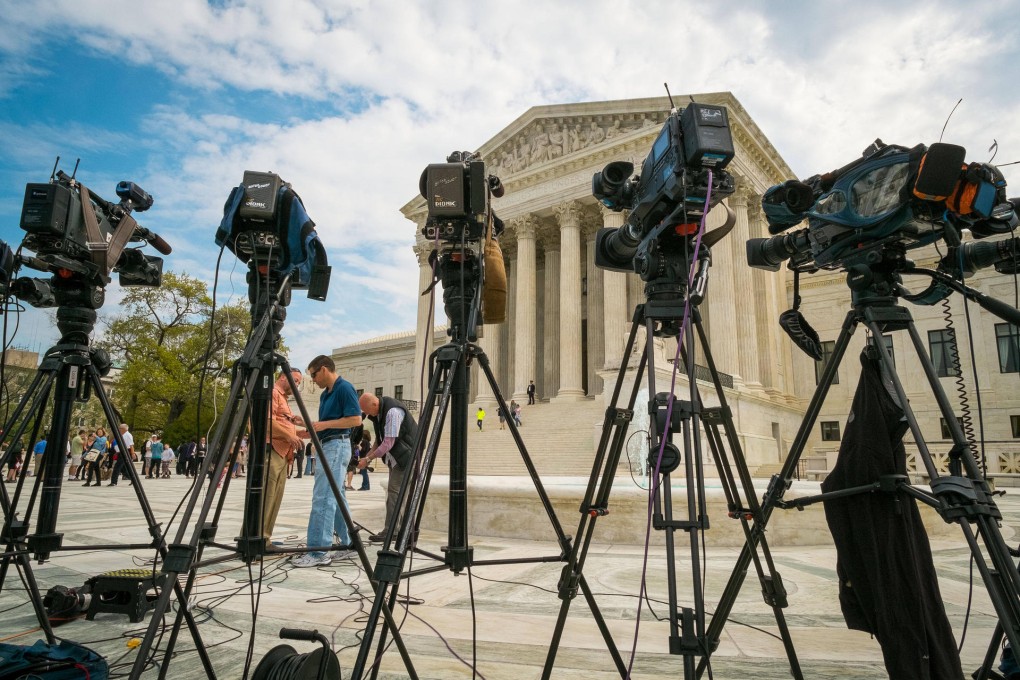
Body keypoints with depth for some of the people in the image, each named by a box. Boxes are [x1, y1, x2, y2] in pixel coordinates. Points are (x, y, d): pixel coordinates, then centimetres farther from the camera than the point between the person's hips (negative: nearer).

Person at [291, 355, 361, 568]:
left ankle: (318, 552, -10)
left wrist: (325, 424, -17)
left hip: (337, 446, -10)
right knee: (335, 497, 11)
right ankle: (349, 544, 18)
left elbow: (356, 419, -18)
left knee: (322, 497, -12)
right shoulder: (325, 394, 17)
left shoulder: (345, 388, -11)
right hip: (327, 446, 10)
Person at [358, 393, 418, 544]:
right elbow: (380, 439, 15)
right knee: (393, 491, 11)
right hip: (395, 457, 10)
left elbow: (388, 443, -25)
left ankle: (389, 532, -6)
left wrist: (368, 459, -19)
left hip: (406, 455, -10)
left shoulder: (392, 412, -25)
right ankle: (394, 529, 18)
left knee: (394, 491, -10)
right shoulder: (377, 413, 5)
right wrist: (369, 455, 3)